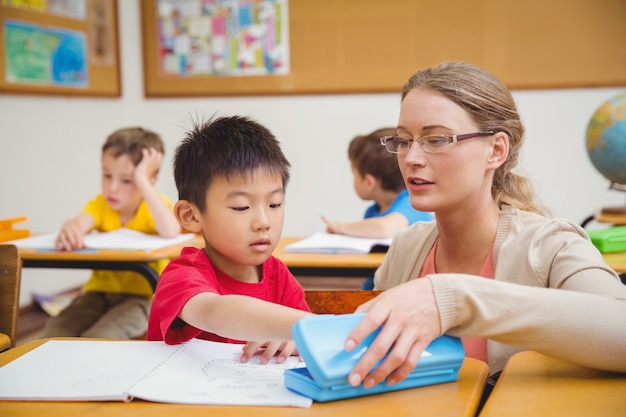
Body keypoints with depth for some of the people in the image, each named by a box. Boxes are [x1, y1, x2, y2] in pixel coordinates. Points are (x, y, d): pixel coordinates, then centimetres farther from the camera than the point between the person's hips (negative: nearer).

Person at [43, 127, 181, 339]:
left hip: (142, 295, -4)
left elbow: (171, 231, -32)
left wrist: (142, 182, -29)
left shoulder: (156, 205, -8)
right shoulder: (101, 203, 3)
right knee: (56, 332, -19)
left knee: (99, 338, -28)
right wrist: (70, 229, -47)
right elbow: (81, 222, -20)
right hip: (100, 290, 4)